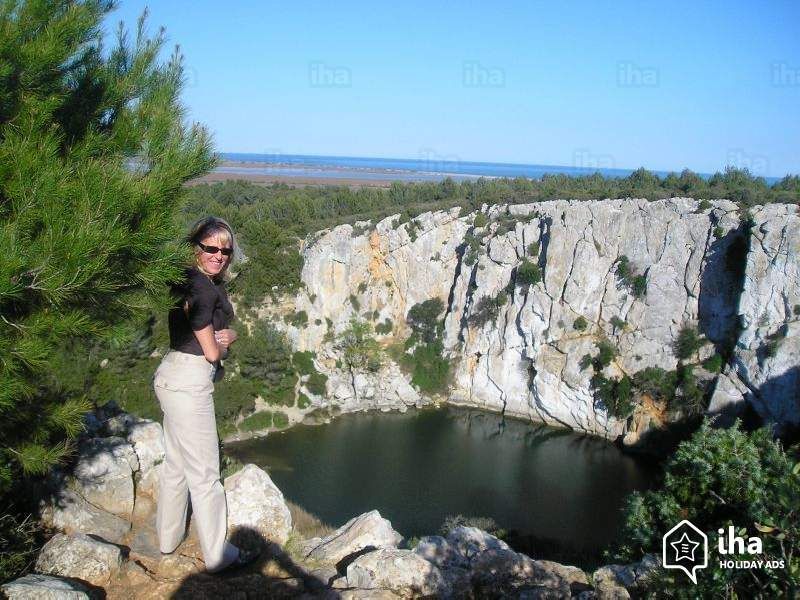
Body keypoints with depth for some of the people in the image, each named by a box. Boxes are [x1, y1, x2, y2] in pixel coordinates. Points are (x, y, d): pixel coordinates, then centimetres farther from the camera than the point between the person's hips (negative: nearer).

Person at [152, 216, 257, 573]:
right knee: (204, 473, 0)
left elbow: (221, 334, 17)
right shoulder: (202, 289, -19)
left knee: (176, 463, 21)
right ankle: (218, 556, 11)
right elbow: (211, 352, -16)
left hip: (174, 378, 10)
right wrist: (222, 344, 6)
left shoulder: (210, 283, 11)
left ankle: (168, 539, 36)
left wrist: (227, 336, -6)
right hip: (189, 381, -10)